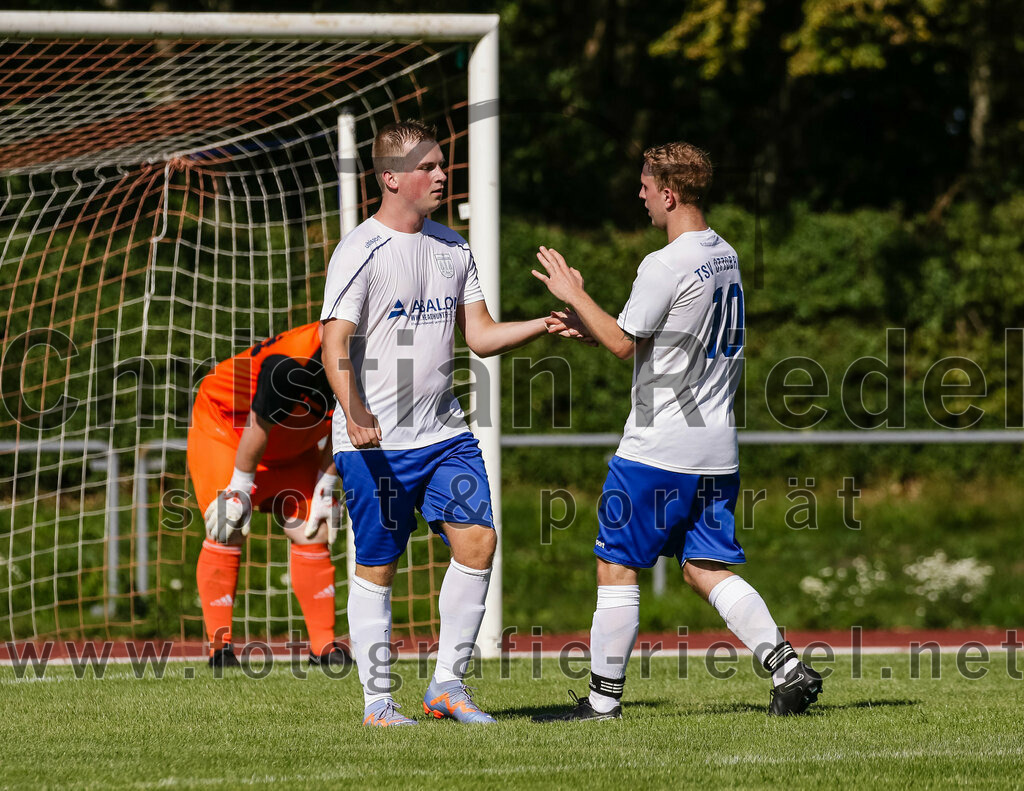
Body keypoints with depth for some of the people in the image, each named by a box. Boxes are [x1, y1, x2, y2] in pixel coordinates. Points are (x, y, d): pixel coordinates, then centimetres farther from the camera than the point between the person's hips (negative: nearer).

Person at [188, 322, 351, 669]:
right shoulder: (288, 364, -39)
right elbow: (258, 427, -28)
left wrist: (324, 491, 1)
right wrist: (239, 489, -20)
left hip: (289, 446, 7)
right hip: (222, 424, -7)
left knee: (312, 531, -2)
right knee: (228, 532, -16)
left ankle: (323, 645, 2)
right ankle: (219, 642, -8)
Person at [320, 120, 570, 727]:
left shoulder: (453, 247, 12)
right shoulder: (362, 252, -9)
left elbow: (481, 335, 13)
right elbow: (336, 343, -16)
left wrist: (544, 325, -4)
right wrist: (355, 413, -31)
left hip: (444, 432, 6)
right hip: (376, 442, -6)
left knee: (477, 540, -7)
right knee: (378, 565, 0)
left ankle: (448, 683, 4)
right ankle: (377, 701, 10)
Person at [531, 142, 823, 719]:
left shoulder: (664, 266, -17)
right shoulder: (724, 256, 12)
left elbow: (624, 344, -10)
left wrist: (574, 294, 1)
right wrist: (587, 323, 22)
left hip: (657, 451, -8)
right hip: (718, 446, 8)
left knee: (616, 567, 3)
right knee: (706, 568, 9)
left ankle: (604, 698, 8)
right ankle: (787, 666, -6)